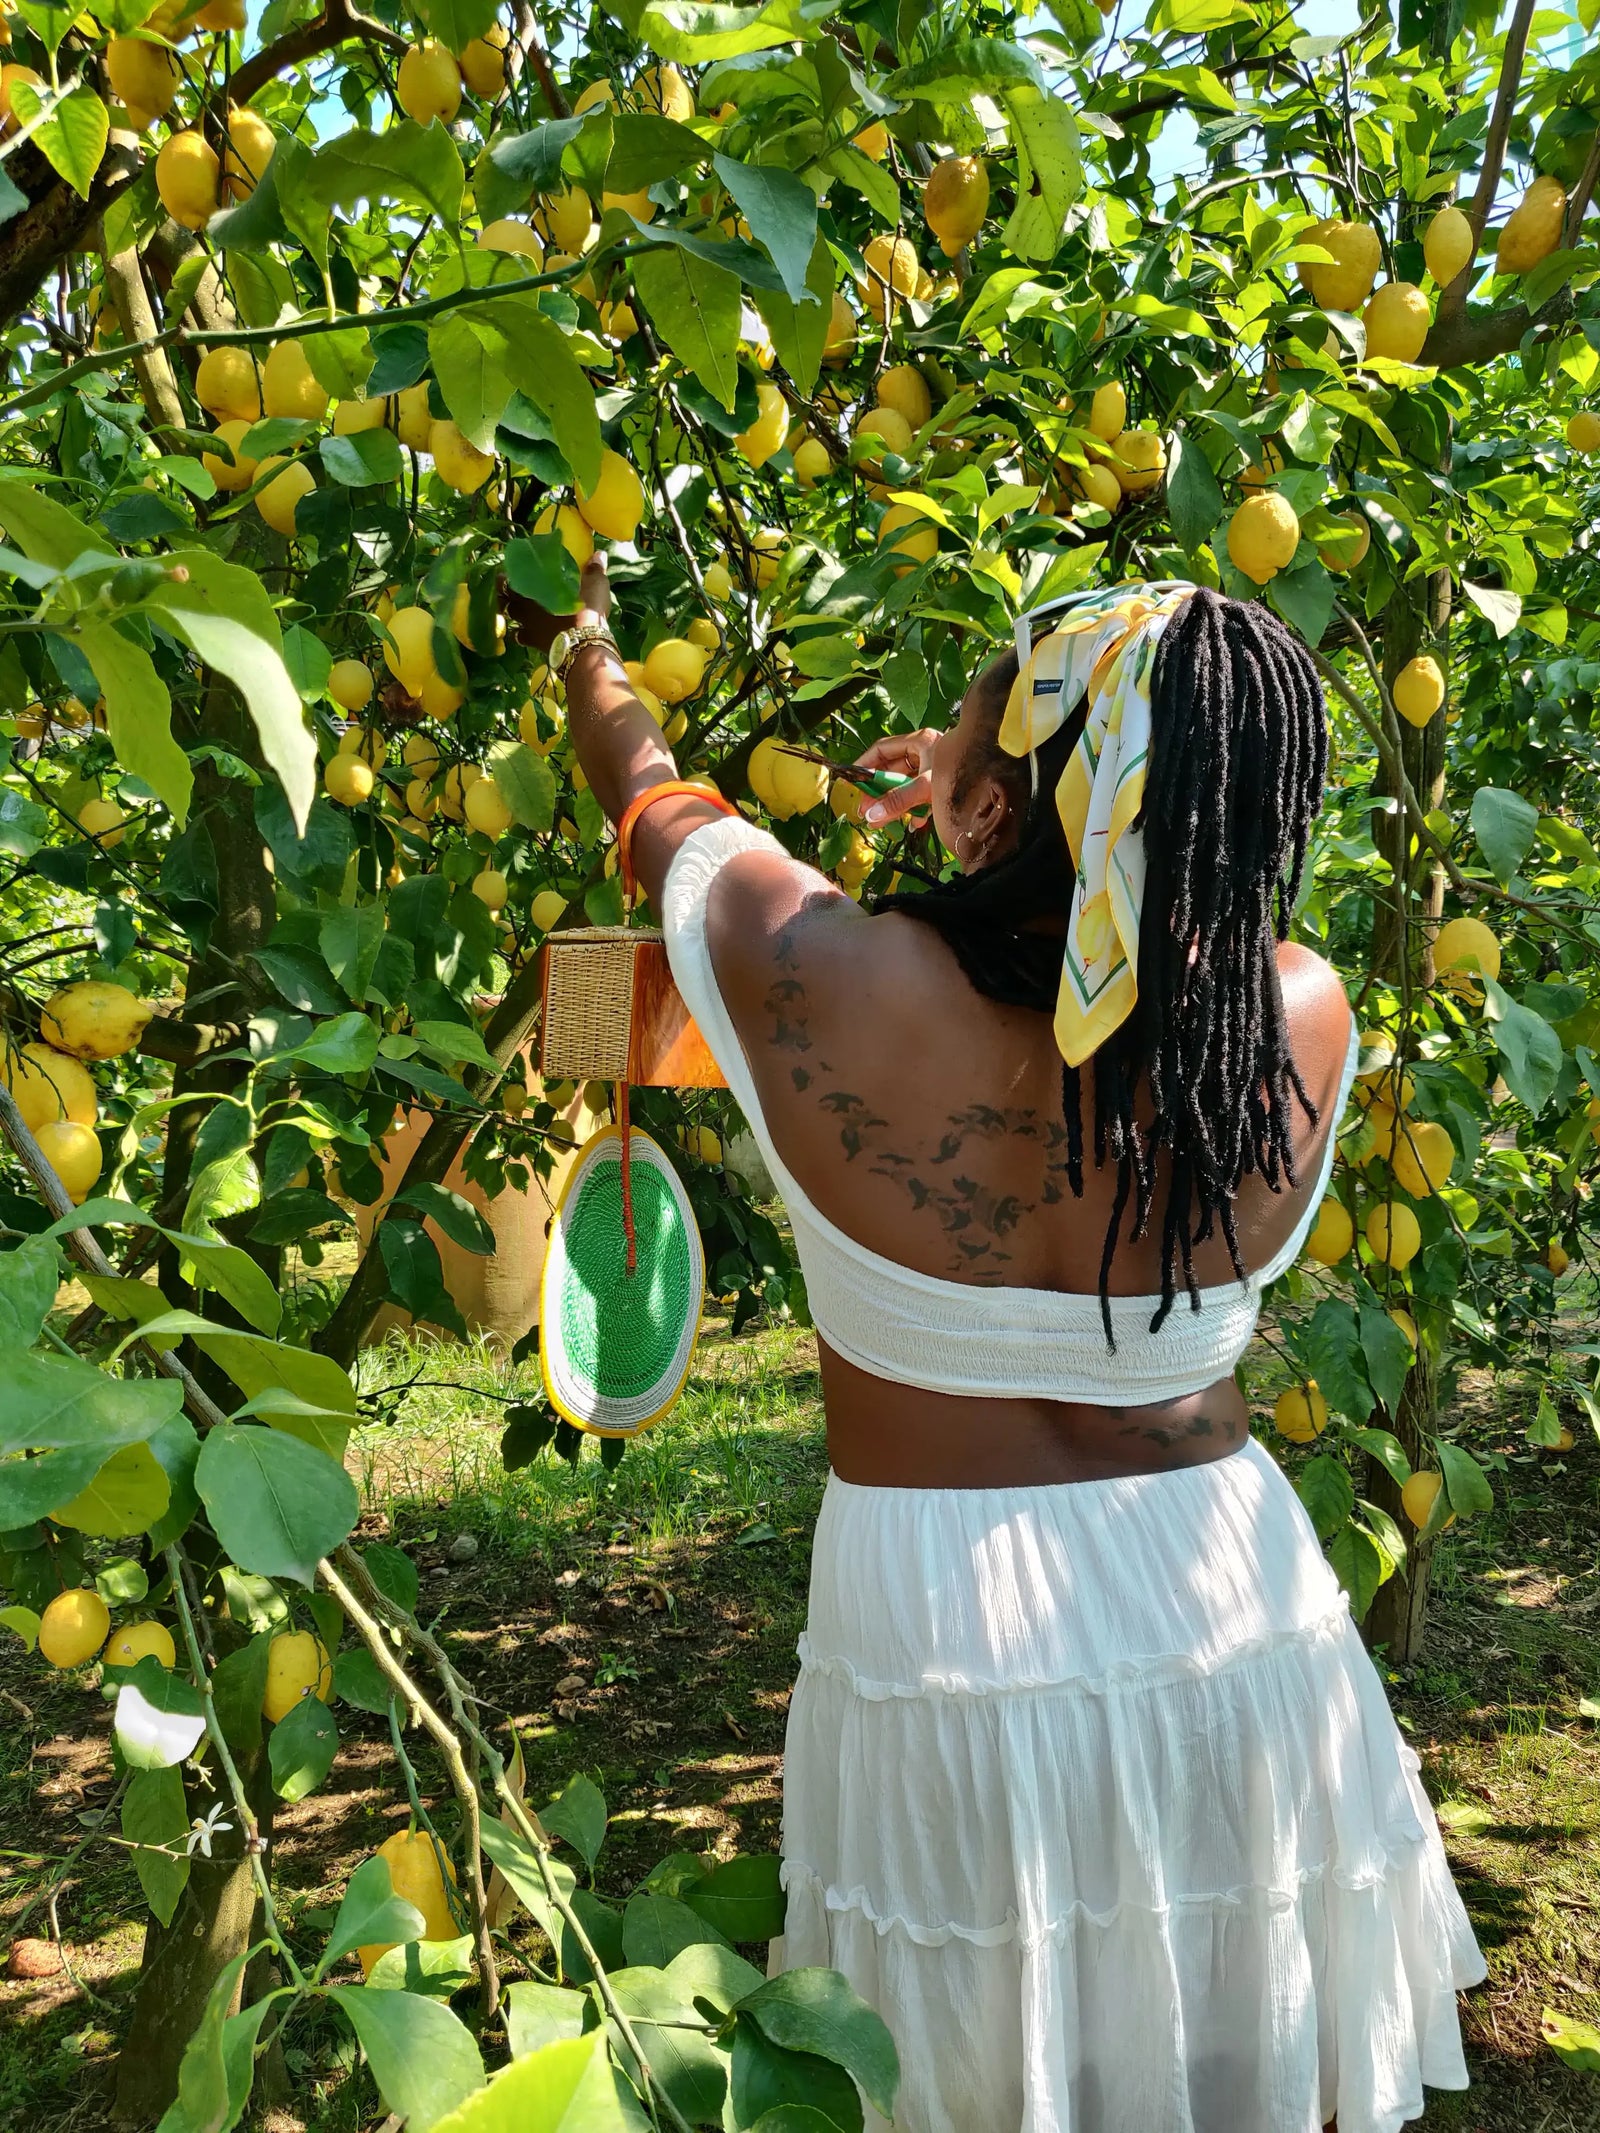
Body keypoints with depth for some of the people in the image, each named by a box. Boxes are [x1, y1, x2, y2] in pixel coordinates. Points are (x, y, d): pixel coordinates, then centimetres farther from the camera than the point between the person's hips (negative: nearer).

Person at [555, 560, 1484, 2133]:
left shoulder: (838, 987, -23)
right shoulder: (1301, 1019, -15)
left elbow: (641, 782, -2)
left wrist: (586, 634, 19)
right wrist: (1021, 814, 23)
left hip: (947, 1636, -2)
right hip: (1240, 1640, 3)